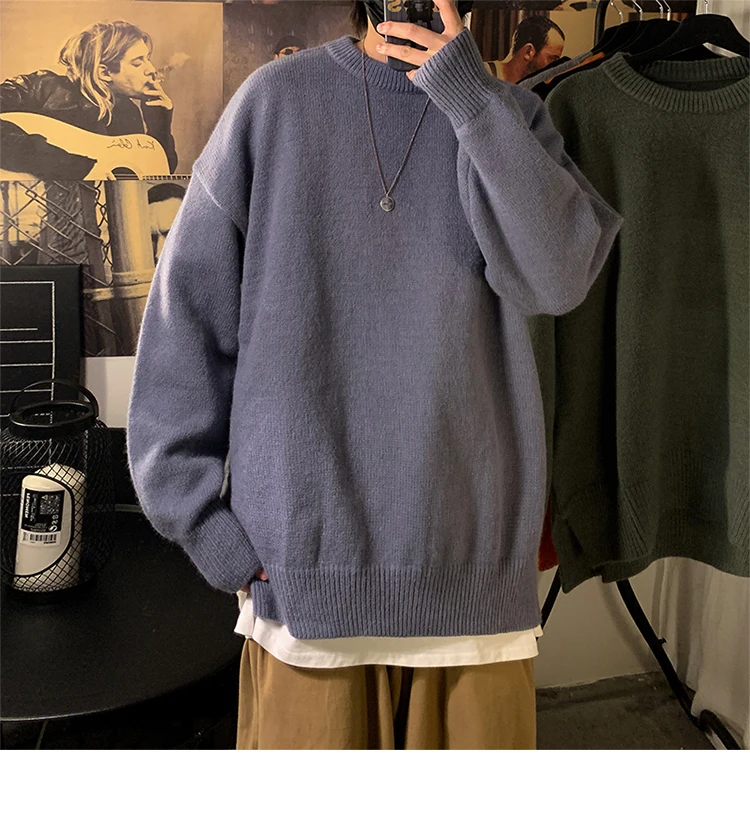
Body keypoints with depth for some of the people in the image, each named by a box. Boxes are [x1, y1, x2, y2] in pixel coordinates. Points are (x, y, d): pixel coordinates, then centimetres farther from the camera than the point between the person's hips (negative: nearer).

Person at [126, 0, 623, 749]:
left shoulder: (509, 113, 9)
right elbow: (187, 312, 2)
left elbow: (559, 276, -9)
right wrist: (201, 515, -2)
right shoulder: (275, 98, 4)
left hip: (475, 560, 2)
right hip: (302, 559, -1)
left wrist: (468, 93, -12)